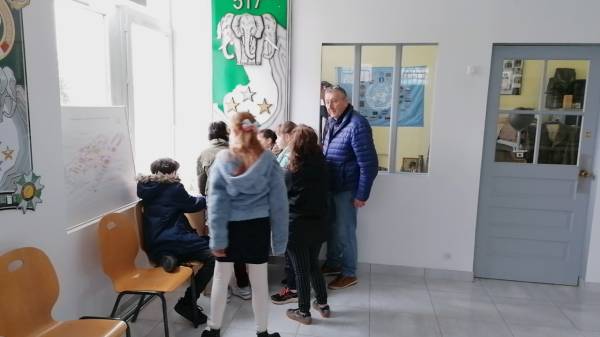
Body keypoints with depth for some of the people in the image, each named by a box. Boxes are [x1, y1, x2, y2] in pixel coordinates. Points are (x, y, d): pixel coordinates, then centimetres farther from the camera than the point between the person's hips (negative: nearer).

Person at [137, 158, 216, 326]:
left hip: (154, 246, 8)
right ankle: (187, 303, -9)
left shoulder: (146, 188, 16)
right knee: (213, 255, -10)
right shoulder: (172, 186, -6)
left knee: (206, 243, 12)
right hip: (171, 242, -8)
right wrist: (208, 199, 26)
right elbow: (192, 204, 8)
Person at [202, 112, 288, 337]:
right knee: (259, 282, 12)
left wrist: (217, 238, -6)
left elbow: (216, 202, -9)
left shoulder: (222, 160, -6)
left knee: (220, 279, 17)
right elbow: (278, 202, -5)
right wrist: (280, 239, 1)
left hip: (230, 227, 0)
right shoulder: (268, 161, -4)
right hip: (258, 227, 0)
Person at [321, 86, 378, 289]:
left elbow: (368, 164, -21)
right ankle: (333, 264, 36)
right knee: (332, 228, 19)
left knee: (344, 231, 4)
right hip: (330, 186, 8)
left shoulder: (357, 124, -20)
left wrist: (362, 195, -19)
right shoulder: (332, 122, 6)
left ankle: (349, 274, 20)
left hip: (346, 189, -8)